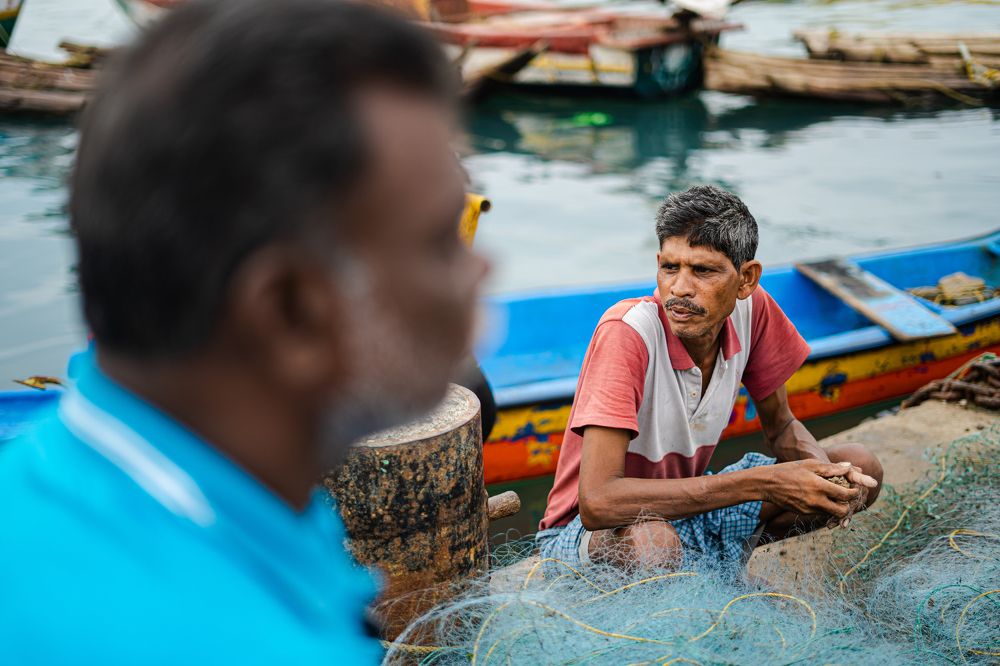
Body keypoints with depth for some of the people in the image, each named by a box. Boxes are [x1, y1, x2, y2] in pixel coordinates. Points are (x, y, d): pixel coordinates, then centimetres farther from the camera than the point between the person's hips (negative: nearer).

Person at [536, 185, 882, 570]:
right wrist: (761, 483, -34)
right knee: (651, 540, -41)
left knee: (861, 468, -3)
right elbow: (597, 502, -37)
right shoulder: (627, 332, -29)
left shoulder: (750, 307, -11)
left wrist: (824, 472, -20)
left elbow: (781, 427, 5)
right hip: (587, 531, -6)